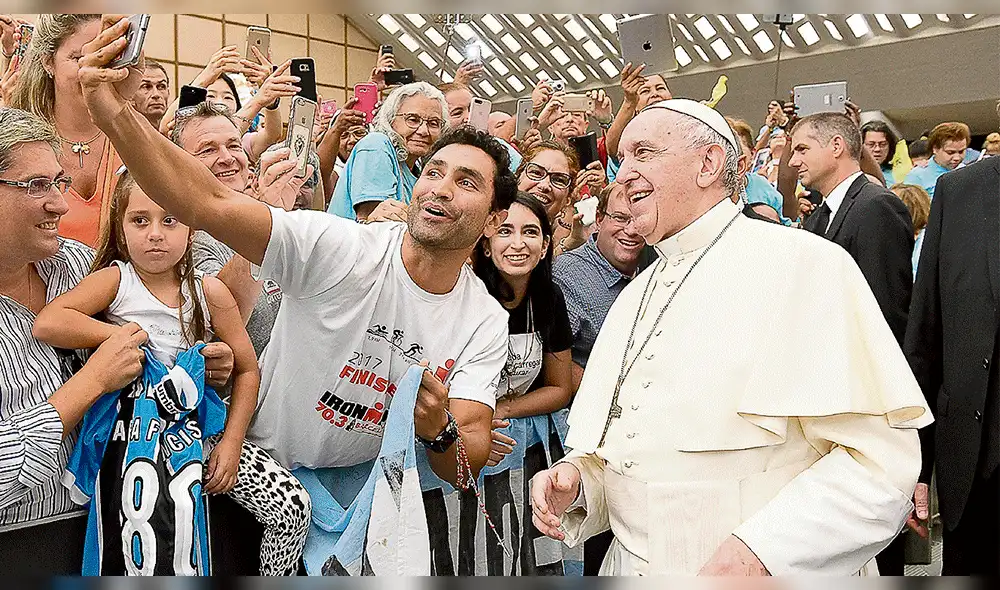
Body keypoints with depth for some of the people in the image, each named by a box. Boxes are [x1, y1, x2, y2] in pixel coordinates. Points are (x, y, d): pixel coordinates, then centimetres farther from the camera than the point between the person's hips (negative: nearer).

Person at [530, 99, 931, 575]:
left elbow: (880, 456, -19)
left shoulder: (804, 264, -13)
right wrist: (576, 481, -6)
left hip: (770, 573, -6)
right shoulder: (634, 296, 9)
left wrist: (760, 551, -28)